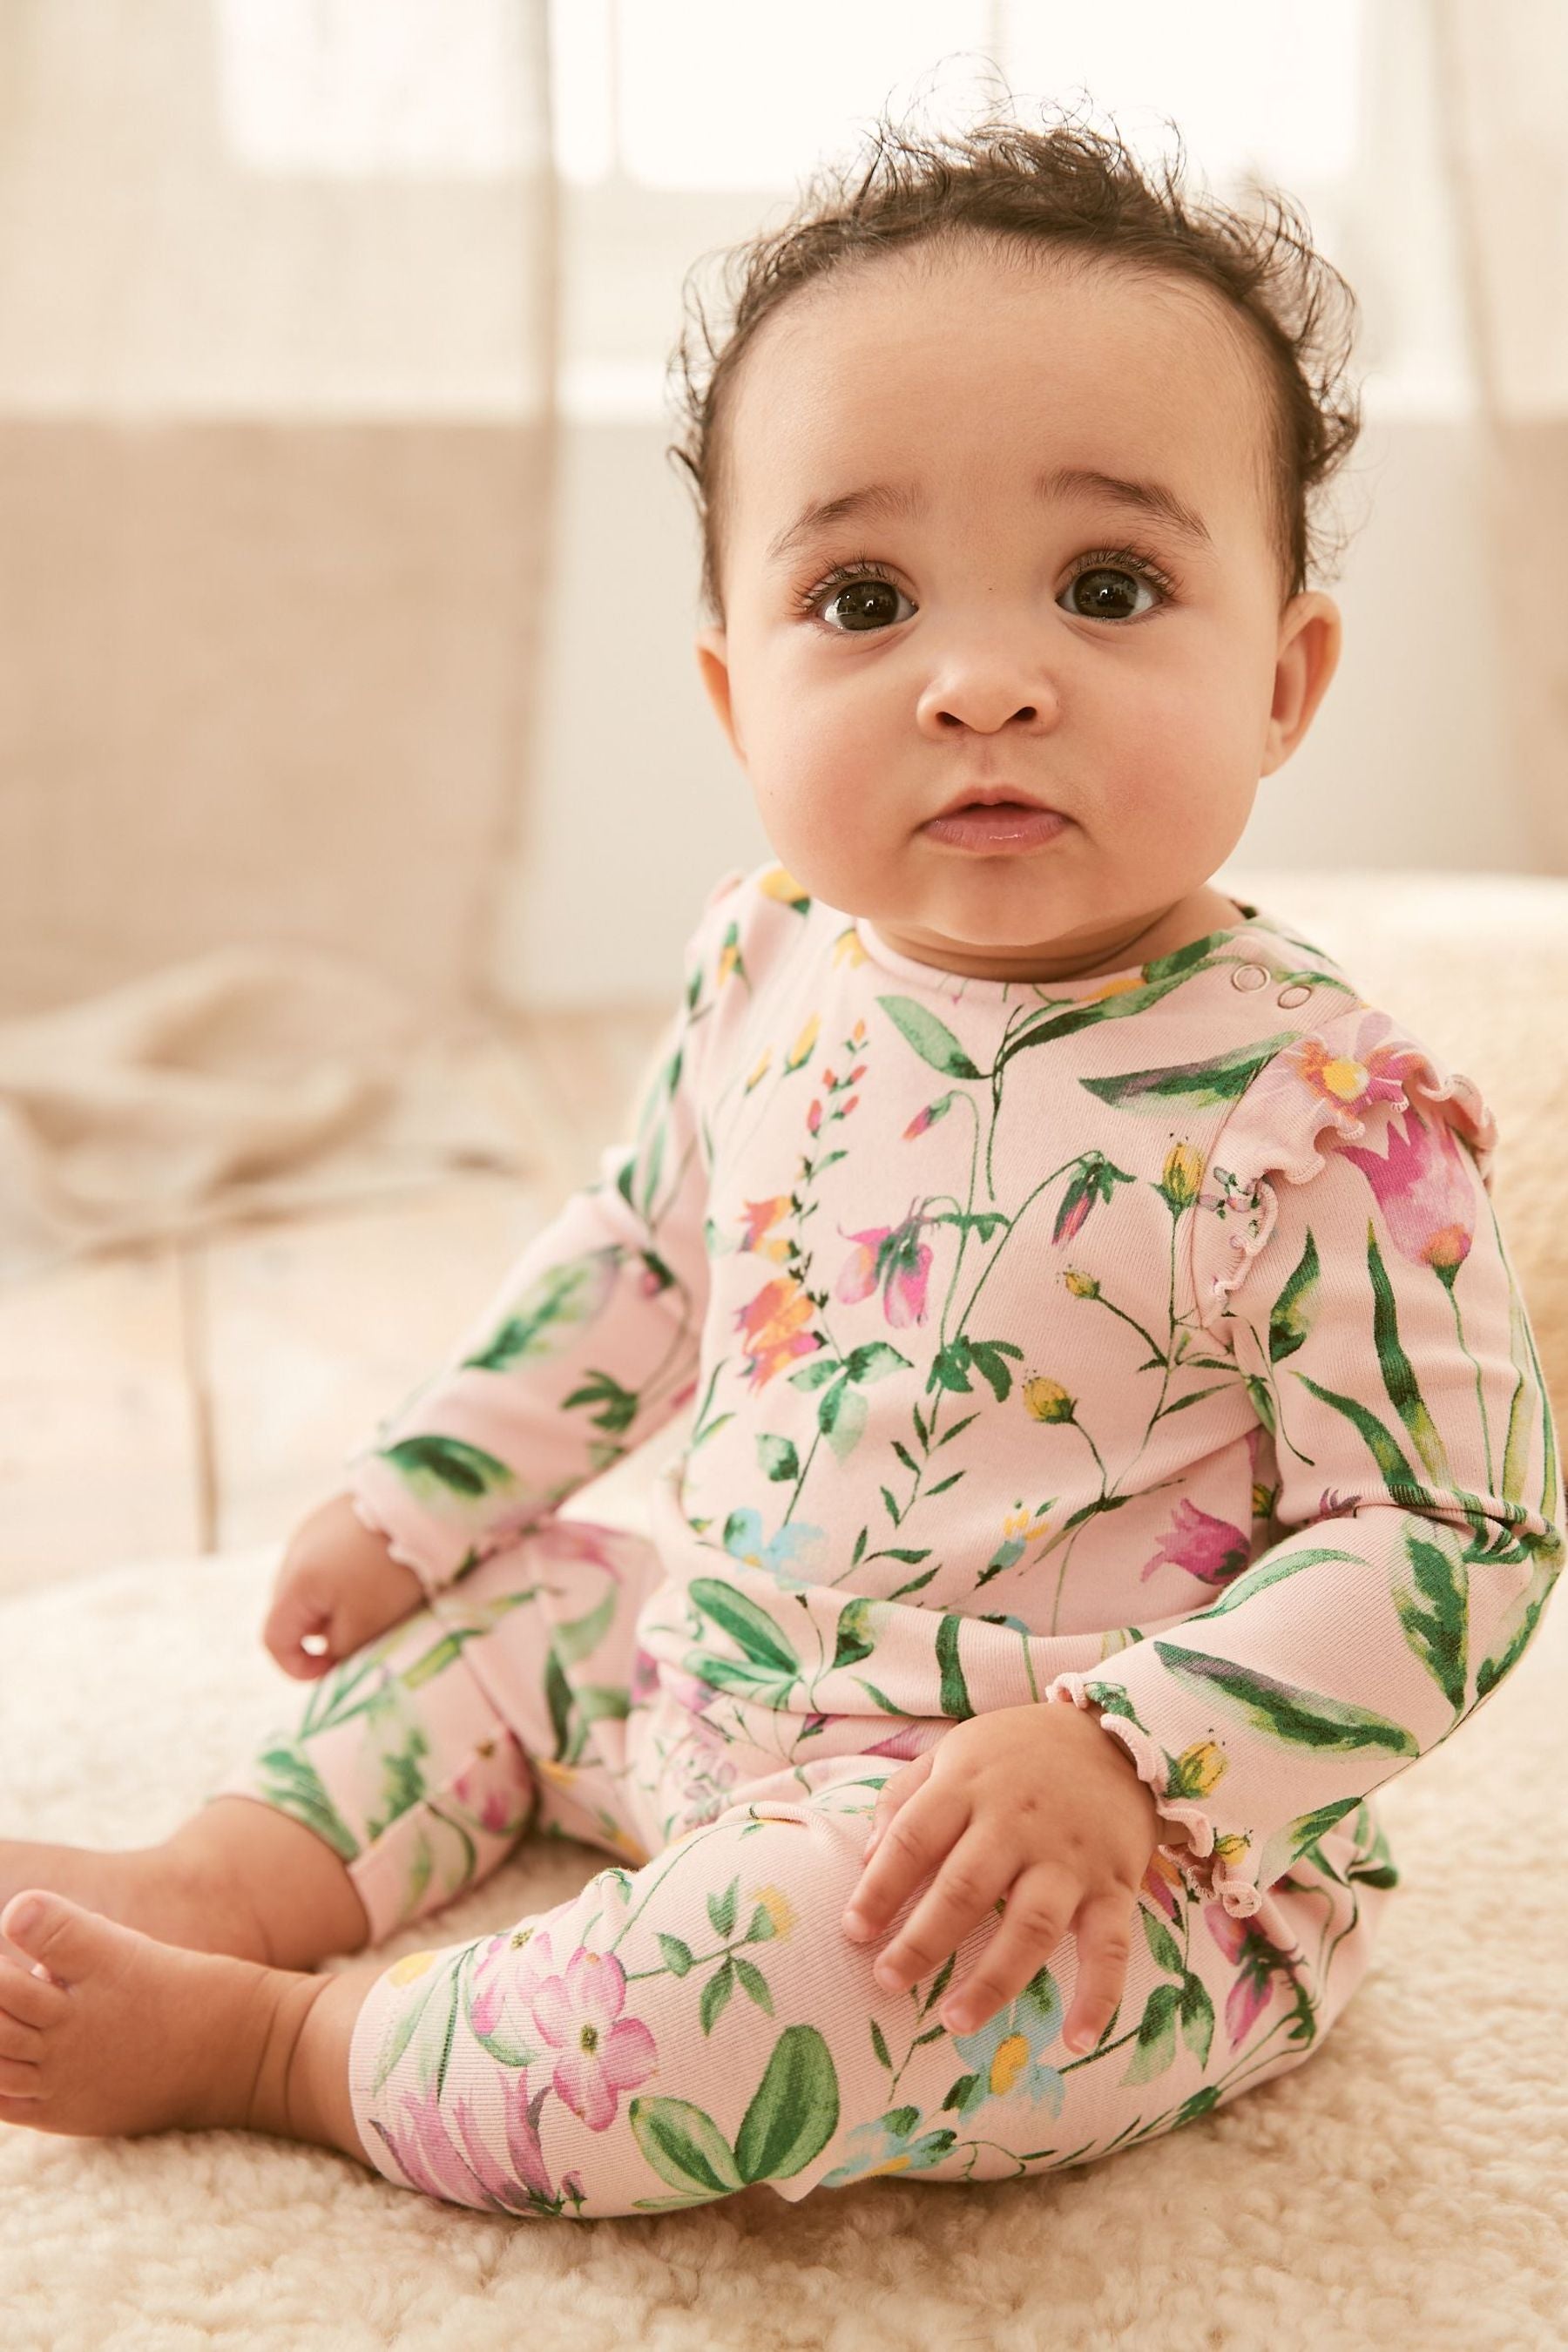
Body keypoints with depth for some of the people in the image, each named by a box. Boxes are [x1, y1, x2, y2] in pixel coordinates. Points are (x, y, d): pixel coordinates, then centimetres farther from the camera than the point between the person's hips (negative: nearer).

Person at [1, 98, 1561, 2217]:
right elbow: (640, 1254, 15)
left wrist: (1118, 1757, -31)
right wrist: (418, 1493, 19)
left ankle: (261, 2046, -10)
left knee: (794, 1949, -31)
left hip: (1127, 1870, -7)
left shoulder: (1320, 1114, -24)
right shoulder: (767, 970, -3)